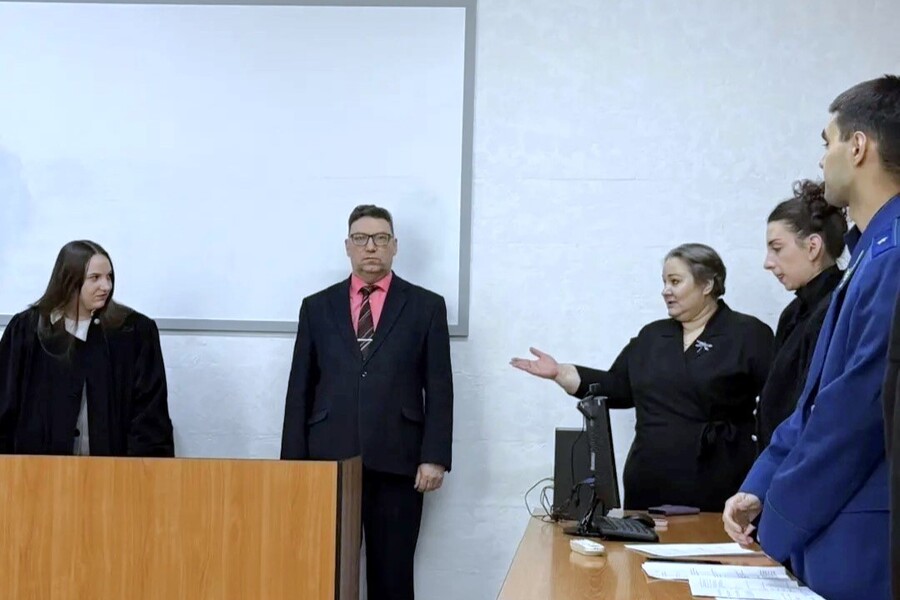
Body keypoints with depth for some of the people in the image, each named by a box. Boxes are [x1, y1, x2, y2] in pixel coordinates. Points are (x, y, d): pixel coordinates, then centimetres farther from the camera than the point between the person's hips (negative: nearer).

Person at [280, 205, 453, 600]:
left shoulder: (426, 306, 6)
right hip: (330, 460, 1)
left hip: (396, 462, -1)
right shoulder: (317, 307, 11)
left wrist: (434, 458, -6)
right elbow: (300, 389, 10)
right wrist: (293, 461, 4)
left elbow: (439, 389, 3)